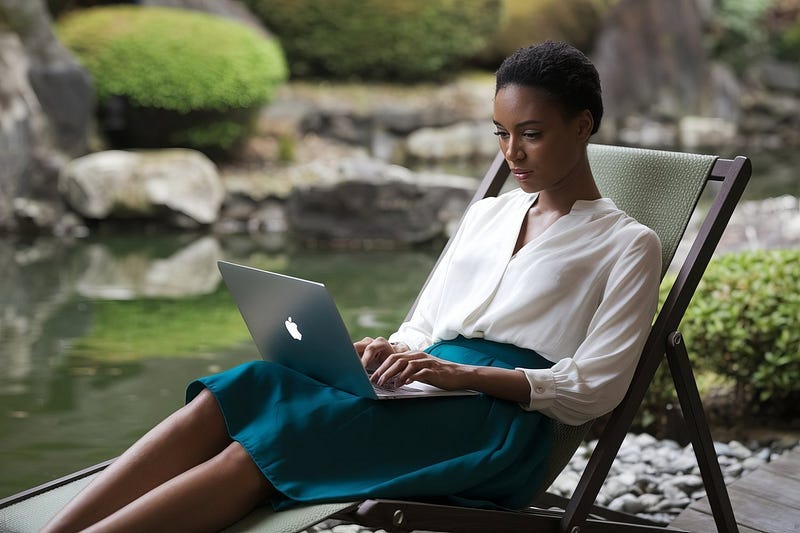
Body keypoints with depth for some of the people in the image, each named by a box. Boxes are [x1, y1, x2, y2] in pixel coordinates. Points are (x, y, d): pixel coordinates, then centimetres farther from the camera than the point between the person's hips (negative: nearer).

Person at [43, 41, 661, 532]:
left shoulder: (628, 244, 10)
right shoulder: (486, 215, 28)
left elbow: (594, 387, -2)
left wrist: (463, 374, -14)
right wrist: (390, 353, 1)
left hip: (504, 413, -6)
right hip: (426, 384, 6)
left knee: (266, 440, -31)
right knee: (224, 399, -24)